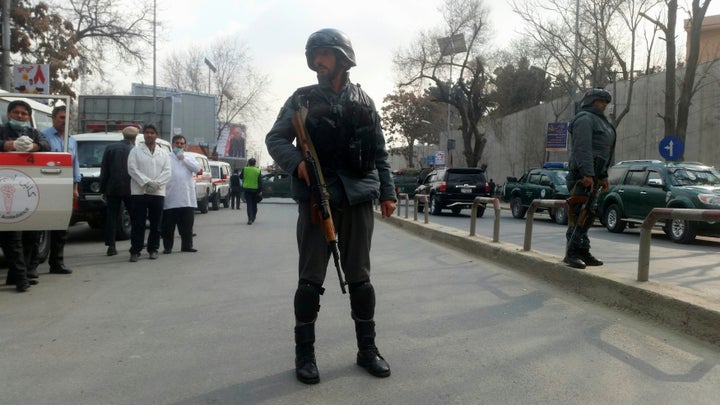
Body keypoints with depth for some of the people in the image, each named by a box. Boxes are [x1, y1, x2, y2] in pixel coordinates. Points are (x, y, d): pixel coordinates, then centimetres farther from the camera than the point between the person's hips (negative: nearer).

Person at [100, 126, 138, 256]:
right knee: (135, 217, 9)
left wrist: (103, 189, 10)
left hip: (112, 188, 2)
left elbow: (104, 170, 5)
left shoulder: (110, 148, 4)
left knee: (112, 218, 6)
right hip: (129, 189, -2)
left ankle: (111, 246, 4)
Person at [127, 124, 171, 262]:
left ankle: (153, 249, 16)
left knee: (156, 224, 6)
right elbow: (132, 169, -4)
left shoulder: (164, 153, 14)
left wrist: (156, 183, -13)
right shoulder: (135, 151, 7)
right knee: (138, 224, -3)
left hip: (158, 192, 2)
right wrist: (146, 182, -15)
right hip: (139, 192, -2)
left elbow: (167, 171, 3)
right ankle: (135, 251, 2)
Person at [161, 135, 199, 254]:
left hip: (187, 198, 4)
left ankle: (187, 245, 16)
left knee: (187, 224, 8)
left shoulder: (189, 158, 17)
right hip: (170, 199, -3)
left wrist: (183, 158, -4)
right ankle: (167, 247, 9)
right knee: (168, 225, 1)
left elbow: (197, 168, -1)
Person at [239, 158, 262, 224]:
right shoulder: (258, 171, -4)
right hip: (255, 189, 1)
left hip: (247, 189, -1)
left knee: (249, 204, -1)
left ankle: (250, 218, -14)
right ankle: (253, 218, 26)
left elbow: (241, 177, 11)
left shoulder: (245, 169, -4)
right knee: (254, 204, 15)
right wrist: (260, 191, -2)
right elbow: (260, 181, -6)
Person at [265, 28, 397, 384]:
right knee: (311, 279, 1)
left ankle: (367, 349, 18)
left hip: (358, 197, 2)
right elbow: (275, 139, 4)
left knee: (359, 277, 7)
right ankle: (304, 354, 12)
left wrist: (387, 192, 5)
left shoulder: (363, 102, 11)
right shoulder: (303, 99, 7)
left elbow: (379, 152, 13)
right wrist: (297, 162, -15)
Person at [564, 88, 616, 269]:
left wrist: (603, 176, 22)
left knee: (588, 215, 10)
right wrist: (587, 174, -26)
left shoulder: (600, 121, 27)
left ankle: (583, 252, 15)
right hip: (583, 175, -10)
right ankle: (572, 253, -11)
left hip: (593, 175, 10)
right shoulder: (585, 119, -6)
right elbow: (583, 148, -19)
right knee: (579, 214, -13)